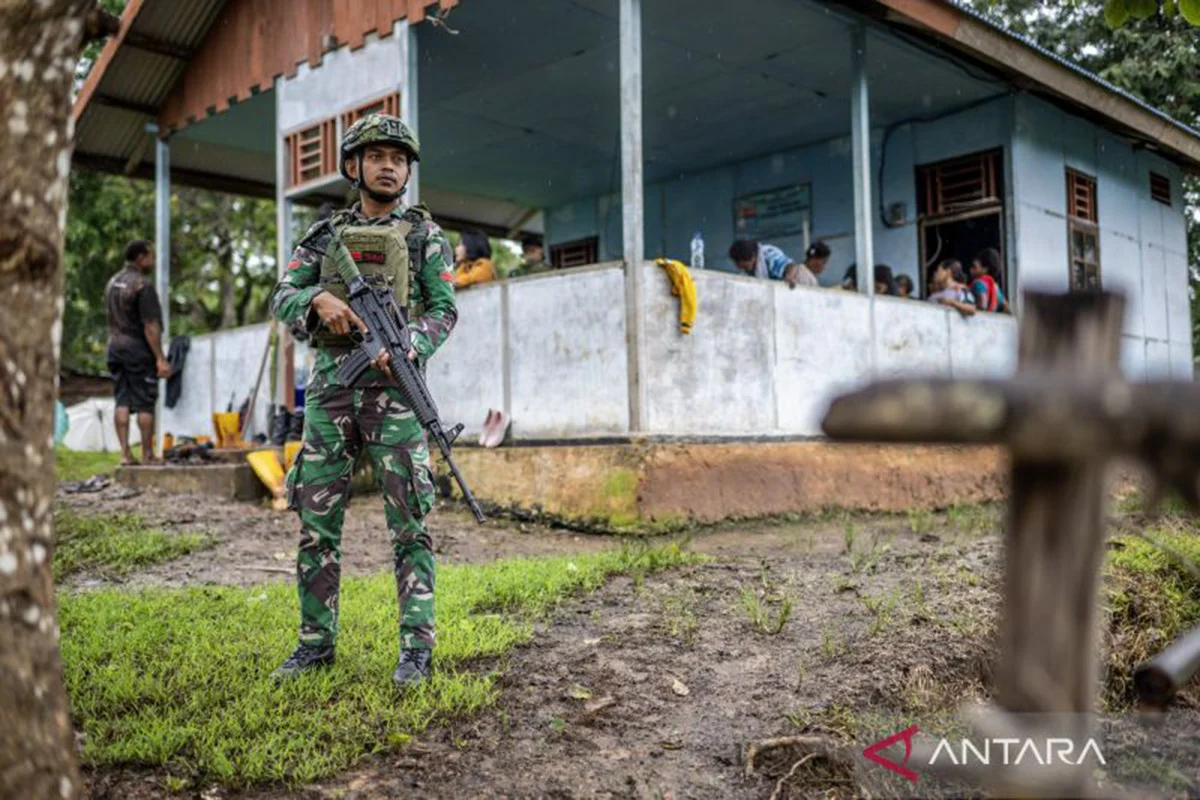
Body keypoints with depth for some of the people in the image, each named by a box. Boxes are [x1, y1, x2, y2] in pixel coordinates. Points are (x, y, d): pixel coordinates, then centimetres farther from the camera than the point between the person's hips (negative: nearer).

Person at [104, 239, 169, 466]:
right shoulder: (142, 286, -14)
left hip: (115, 348, 8)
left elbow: (111, 319, 18)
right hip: (139, 350, -8)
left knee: (122, 401, 6)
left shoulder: (112, 283, 13)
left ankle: (125, 452, 4)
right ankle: (148, 454, 1)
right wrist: (161, 359, -17)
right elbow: (150, 327, -18)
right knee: (145, 404, -2)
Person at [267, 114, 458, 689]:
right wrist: (319, 299, -13)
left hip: (393, 385, -3)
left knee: (408, 524, -4)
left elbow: (444, 310, 1)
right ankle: (316, 642, 17)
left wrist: (405, 345, -18)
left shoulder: (424, 235, 8)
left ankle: (416, 647, 2)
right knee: (316, 523, 5)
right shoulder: (324, 236, 16)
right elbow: (282, 299, 9)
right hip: (328, 386, 3)